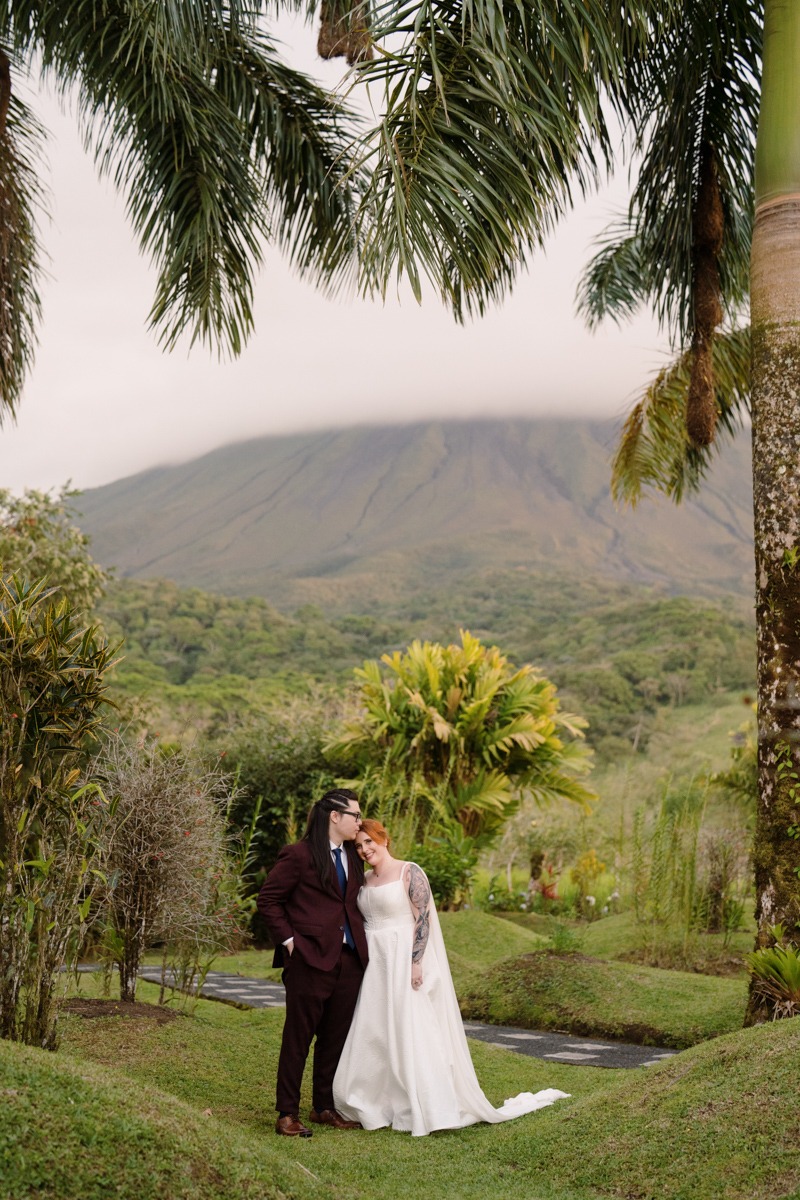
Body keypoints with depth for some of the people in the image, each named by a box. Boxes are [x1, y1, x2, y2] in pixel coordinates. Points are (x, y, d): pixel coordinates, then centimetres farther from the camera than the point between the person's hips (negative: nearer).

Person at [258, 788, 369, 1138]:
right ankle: (287, 1113, 9)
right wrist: (288, 940, -10)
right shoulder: (299, 855, -9)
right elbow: (267, 899, -6)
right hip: (310, 959, -7)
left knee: (336, 1037, 13)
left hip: (348, 960, 7)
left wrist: (359, 941, 10)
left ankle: (325, 1107, 25)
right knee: (298, 1037, 1)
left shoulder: (353, 858, 13)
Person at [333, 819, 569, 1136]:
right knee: (372, 1036, 6)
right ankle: (380, 1104, 15)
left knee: (411, 1033, -6)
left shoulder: (409, 873, -8)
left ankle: (426, 1109, 1)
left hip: (405, 961, -7)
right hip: (374, 964, 7)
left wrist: (416, 963, -20)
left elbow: (423, 918, -14)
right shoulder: (365, 882, 12)